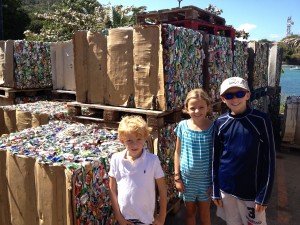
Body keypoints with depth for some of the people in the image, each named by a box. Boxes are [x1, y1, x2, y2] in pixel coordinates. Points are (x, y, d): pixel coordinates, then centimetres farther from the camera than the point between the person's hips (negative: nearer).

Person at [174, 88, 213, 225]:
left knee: (204, 213, 17)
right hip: (187, 178, 1)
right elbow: (178, 152, -1)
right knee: (190, 212, 20)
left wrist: (214, 180, -5)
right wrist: (177, 177, -1)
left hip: (205, 179, -1)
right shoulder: (182, 126, -8)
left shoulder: (213, 127, -12)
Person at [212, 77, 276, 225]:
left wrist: (264, 196, -9)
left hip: (252, 191, -2)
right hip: (226, 189, 3)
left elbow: (269, 160, -9)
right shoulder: (220, 123, -4)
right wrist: (216, 191, 5)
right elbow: (215, 158, 3)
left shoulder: (261, 120, -12)